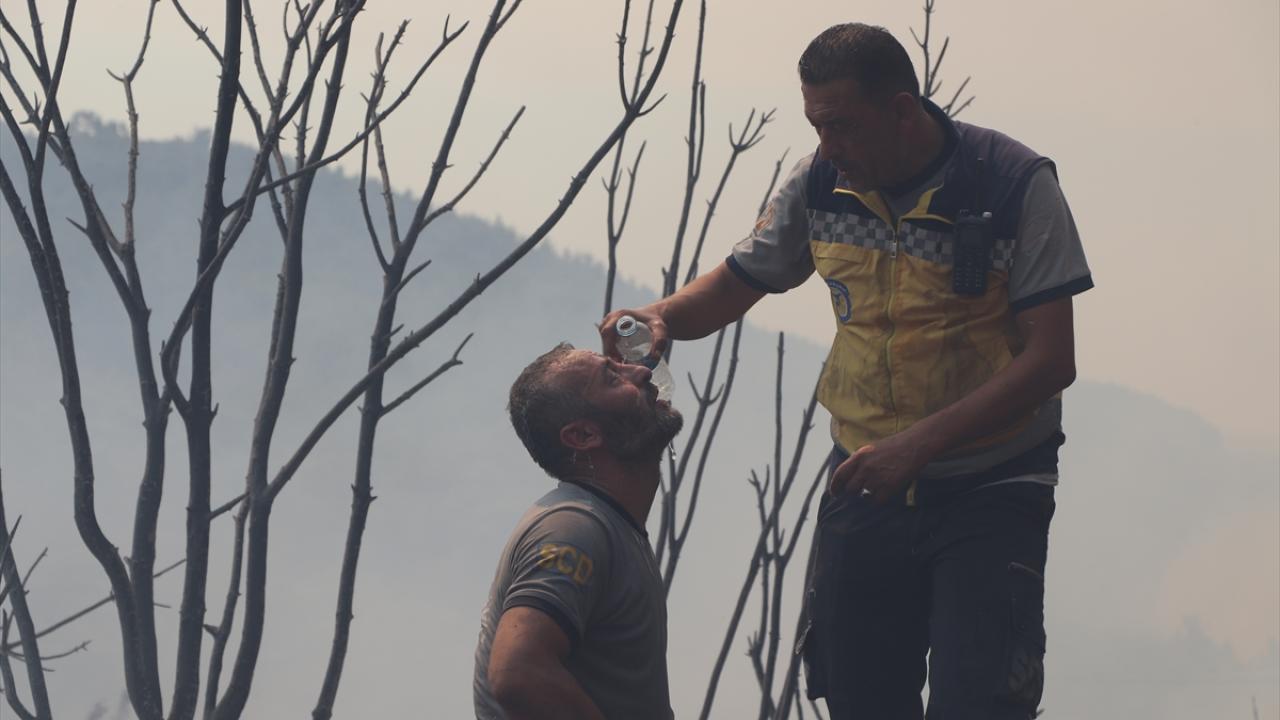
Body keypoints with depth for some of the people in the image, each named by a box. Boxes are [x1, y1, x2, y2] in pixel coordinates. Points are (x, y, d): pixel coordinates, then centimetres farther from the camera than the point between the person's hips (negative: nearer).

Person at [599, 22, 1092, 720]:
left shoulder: (1015, 184, -14)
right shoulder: (820, 185, 0)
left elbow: (1051, 359, -16)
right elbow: (737, 282, 15)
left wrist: (919, 443, -24)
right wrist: (662, 316, -8)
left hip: (988, 497, -4)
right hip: (865, 486, 4)